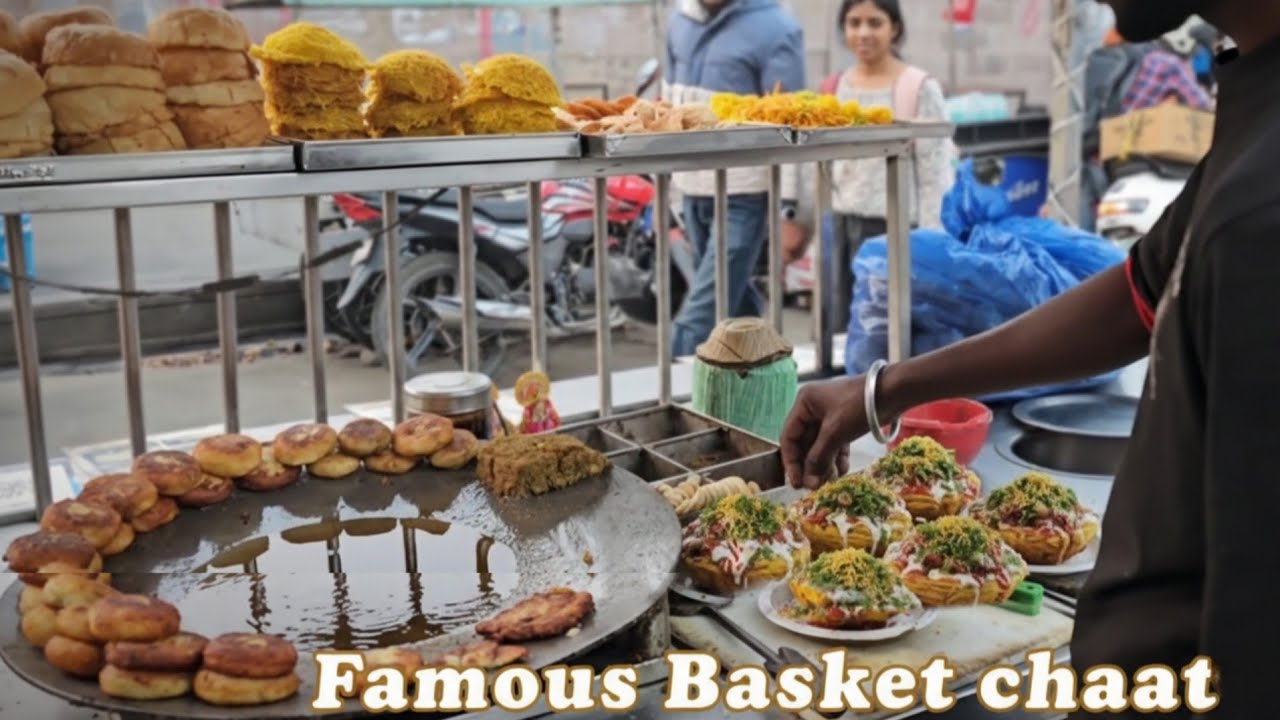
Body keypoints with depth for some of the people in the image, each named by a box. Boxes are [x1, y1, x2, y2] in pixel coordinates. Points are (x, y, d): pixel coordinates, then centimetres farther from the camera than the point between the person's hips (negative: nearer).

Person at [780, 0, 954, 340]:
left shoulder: (920, 89, -5)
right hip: (841, 229, 5)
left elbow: (935, 174, -7)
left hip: (894, 229, -5)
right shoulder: (834, 89, 10)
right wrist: (798, 221, 12)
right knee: (840, 332, 8)